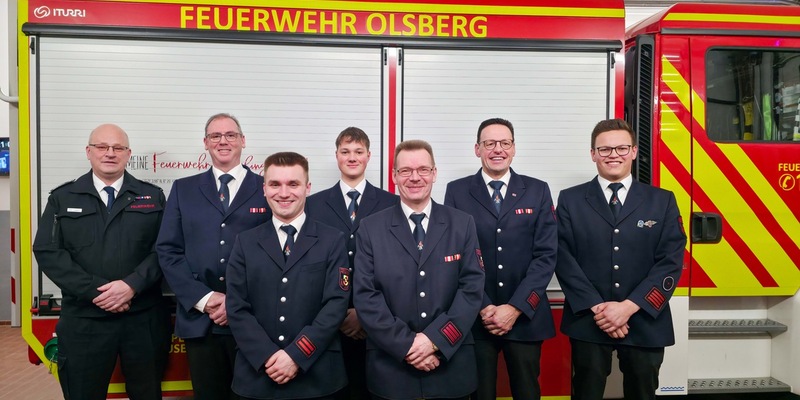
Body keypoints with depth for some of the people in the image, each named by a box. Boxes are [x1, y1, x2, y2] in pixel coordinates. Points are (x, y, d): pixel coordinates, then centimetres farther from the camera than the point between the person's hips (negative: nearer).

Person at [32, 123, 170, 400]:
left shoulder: (152, 197, 6)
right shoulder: (62, 198, 8)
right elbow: (48, 252, -3)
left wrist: (131, 285, -16)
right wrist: (95, 291, -14)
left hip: (143, 319, 0)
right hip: (83, 320, 0)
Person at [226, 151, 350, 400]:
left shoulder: (333, 241, 0)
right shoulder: (246, 242, 6)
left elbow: (336, 304, -7)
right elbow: (237, 308, -1)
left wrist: (297, 355, -14)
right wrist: (267, 357, -12)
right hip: (257, 375, 2)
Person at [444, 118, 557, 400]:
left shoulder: (538, 191, 4)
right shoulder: (457, 191, 1)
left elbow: (546, 255, -2)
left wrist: (516, 308, -10)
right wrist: (482, 307, -10)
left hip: (525, 317, 1)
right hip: (475, 317, -1)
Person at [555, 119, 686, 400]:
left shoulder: (663, 201, 6)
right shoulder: (570, 200, 4)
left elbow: (671, 262, -2)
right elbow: (563, 259, -4)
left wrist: (629, 306, -13)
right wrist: (596, 307, -13)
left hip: (645, 323, 1)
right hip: (588, 322, -1)